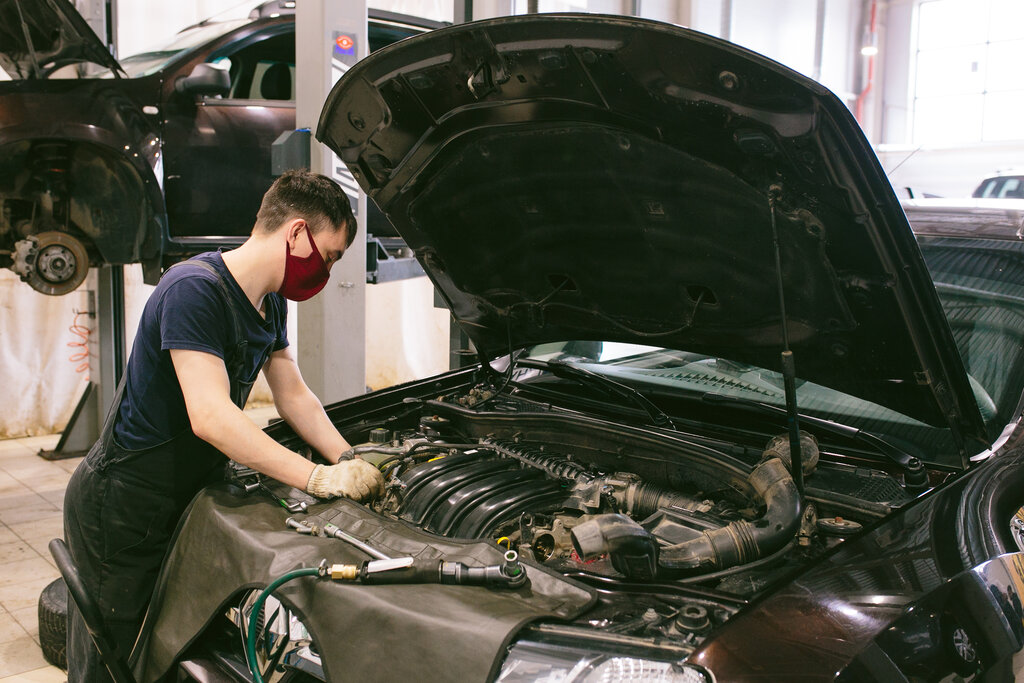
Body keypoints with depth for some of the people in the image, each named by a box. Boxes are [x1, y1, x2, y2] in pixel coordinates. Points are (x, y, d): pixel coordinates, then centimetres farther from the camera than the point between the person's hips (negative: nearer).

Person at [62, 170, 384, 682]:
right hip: (120, 510, -9)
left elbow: (295, 397, 11)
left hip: (183, 502, 9)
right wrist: (319, 478, -33)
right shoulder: (194, 289, -24)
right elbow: (210, 417, -32)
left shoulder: (270, 303, 7)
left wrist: (349, 462, -5)